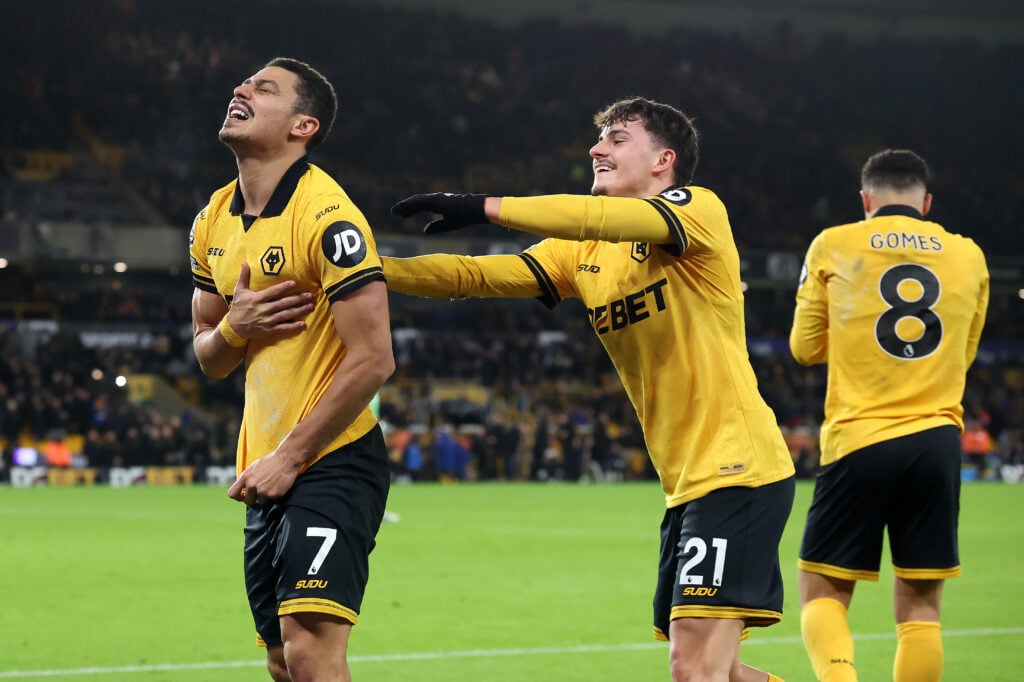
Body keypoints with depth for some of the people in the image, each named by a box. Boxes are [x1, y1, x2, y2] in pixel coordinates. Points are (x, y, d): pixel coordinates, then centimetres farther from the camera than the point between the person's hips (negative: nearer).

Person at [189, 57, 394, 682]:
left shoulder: (326, 215, -15)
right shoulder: (215, 221, 11)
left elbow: (373, 360, -19)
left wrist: (289, 457, -15)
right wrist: (235, 327, -5)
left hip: (332, 462, -8)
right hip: (269, 473, 8)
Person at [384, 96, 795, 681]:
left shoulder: (699, 209, -6)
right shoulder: (584, 251, 15)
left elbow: (607, 219, -26)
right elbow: (473, 275, 5)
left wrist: (484, 207, -28)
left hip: (738, 468, -8)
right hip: (686, 483, 8)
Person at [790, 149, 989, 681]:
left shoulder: (833, 247, 3)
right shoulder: (968, 257, 10)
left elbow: (805, 347, 13)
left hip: (859, 439, -2)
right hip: (937, 439, 2)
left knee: (822, 593, 6)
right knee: (920, 606, 7)